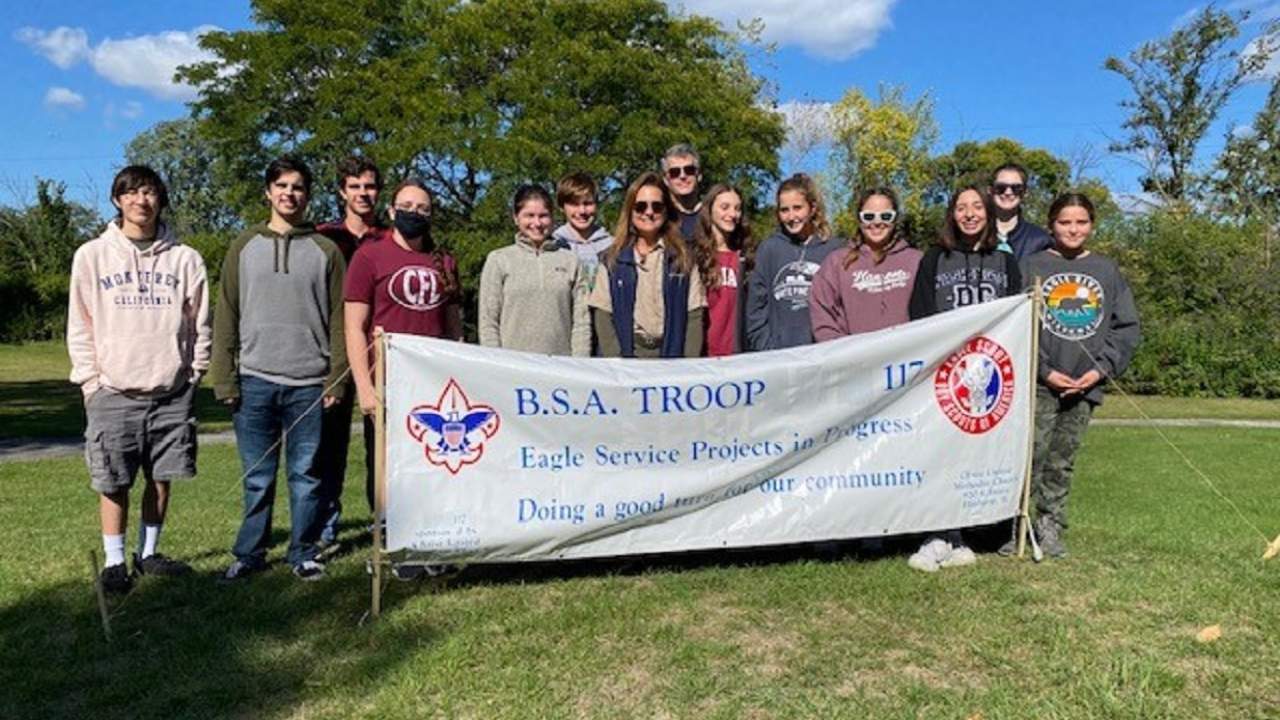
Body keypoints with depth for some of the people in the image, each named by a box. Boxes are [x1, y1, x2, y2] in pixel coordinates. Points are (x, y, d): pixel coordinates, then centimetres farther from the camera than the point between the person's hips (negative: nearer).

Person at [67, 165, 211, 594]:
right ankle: (114, 562, 17)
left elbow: (199, 325, 7)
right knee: (113, 482, 3)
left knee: (162, 478, 8)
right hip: (113, 393, -1)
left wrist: (194, 375, 3)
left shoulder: (185, 259, 4)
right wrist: (90, 381, -2)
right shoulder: (92, 256, 3)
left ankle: (148, 554, 24)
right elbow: (80, 327, 3)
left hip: (172, 393, 1)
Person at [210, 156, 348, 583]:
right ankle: (249, 554, 20)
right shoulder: (245, 247, 10)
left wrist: (337, 379, -5)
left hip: (309, 383, -1)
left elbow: (339, 319, 3)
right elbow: (226, 316, 7)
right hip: (255, 380, 1)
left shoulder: (326, 250, 7)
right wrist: (224, 379, -1)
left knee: (306, 475, 5)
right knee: (257, 477, 7)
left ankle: (304, 554, 17)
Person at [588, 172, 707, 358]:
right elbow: (602, 316, 1)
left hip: (672, 352, 0)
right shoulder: (611, 259, 7)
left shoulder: (683, 258, 7)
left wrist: (689, 367, -9)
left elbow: (694, 316, 1)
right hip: (626, 351, 0)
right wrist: (616, 359, -11)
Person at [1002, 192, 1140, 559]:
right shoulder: (1032, 266, 1)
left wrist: (1101, 369, -4)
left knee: (1063, 461, 10)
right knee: (1031, 455, -7)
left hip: (1086, 385, 3)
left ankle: (1050, 528, 20)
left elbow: (1128, 327, 9)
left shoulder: (1107, 271, 11)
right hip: (1039, 383, -3)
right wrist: (1045, 371, -11)